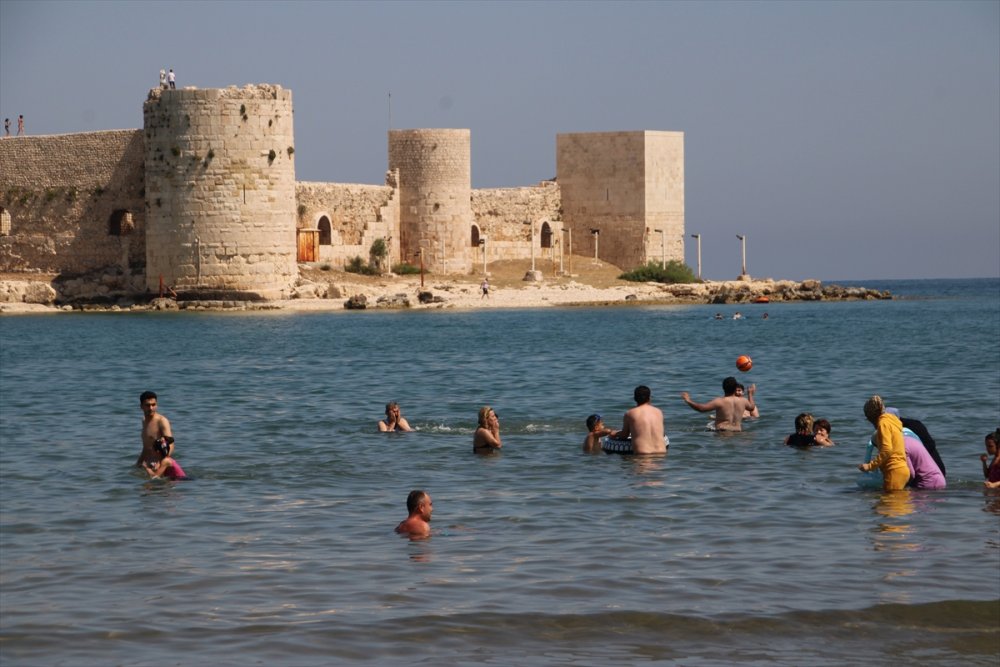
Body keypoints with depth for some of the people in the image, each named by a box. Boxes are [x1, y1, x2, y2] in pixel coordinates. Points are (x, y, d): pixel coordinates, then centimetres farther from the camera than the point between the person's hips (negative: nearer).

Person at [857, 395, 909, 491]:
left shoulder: (883, 423, -7)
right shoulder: (892, 421, 21)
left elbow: (887, 450, -17)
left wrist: (870, 466, -16)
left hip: (894, 471, -9)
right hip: (902, 469, 9)